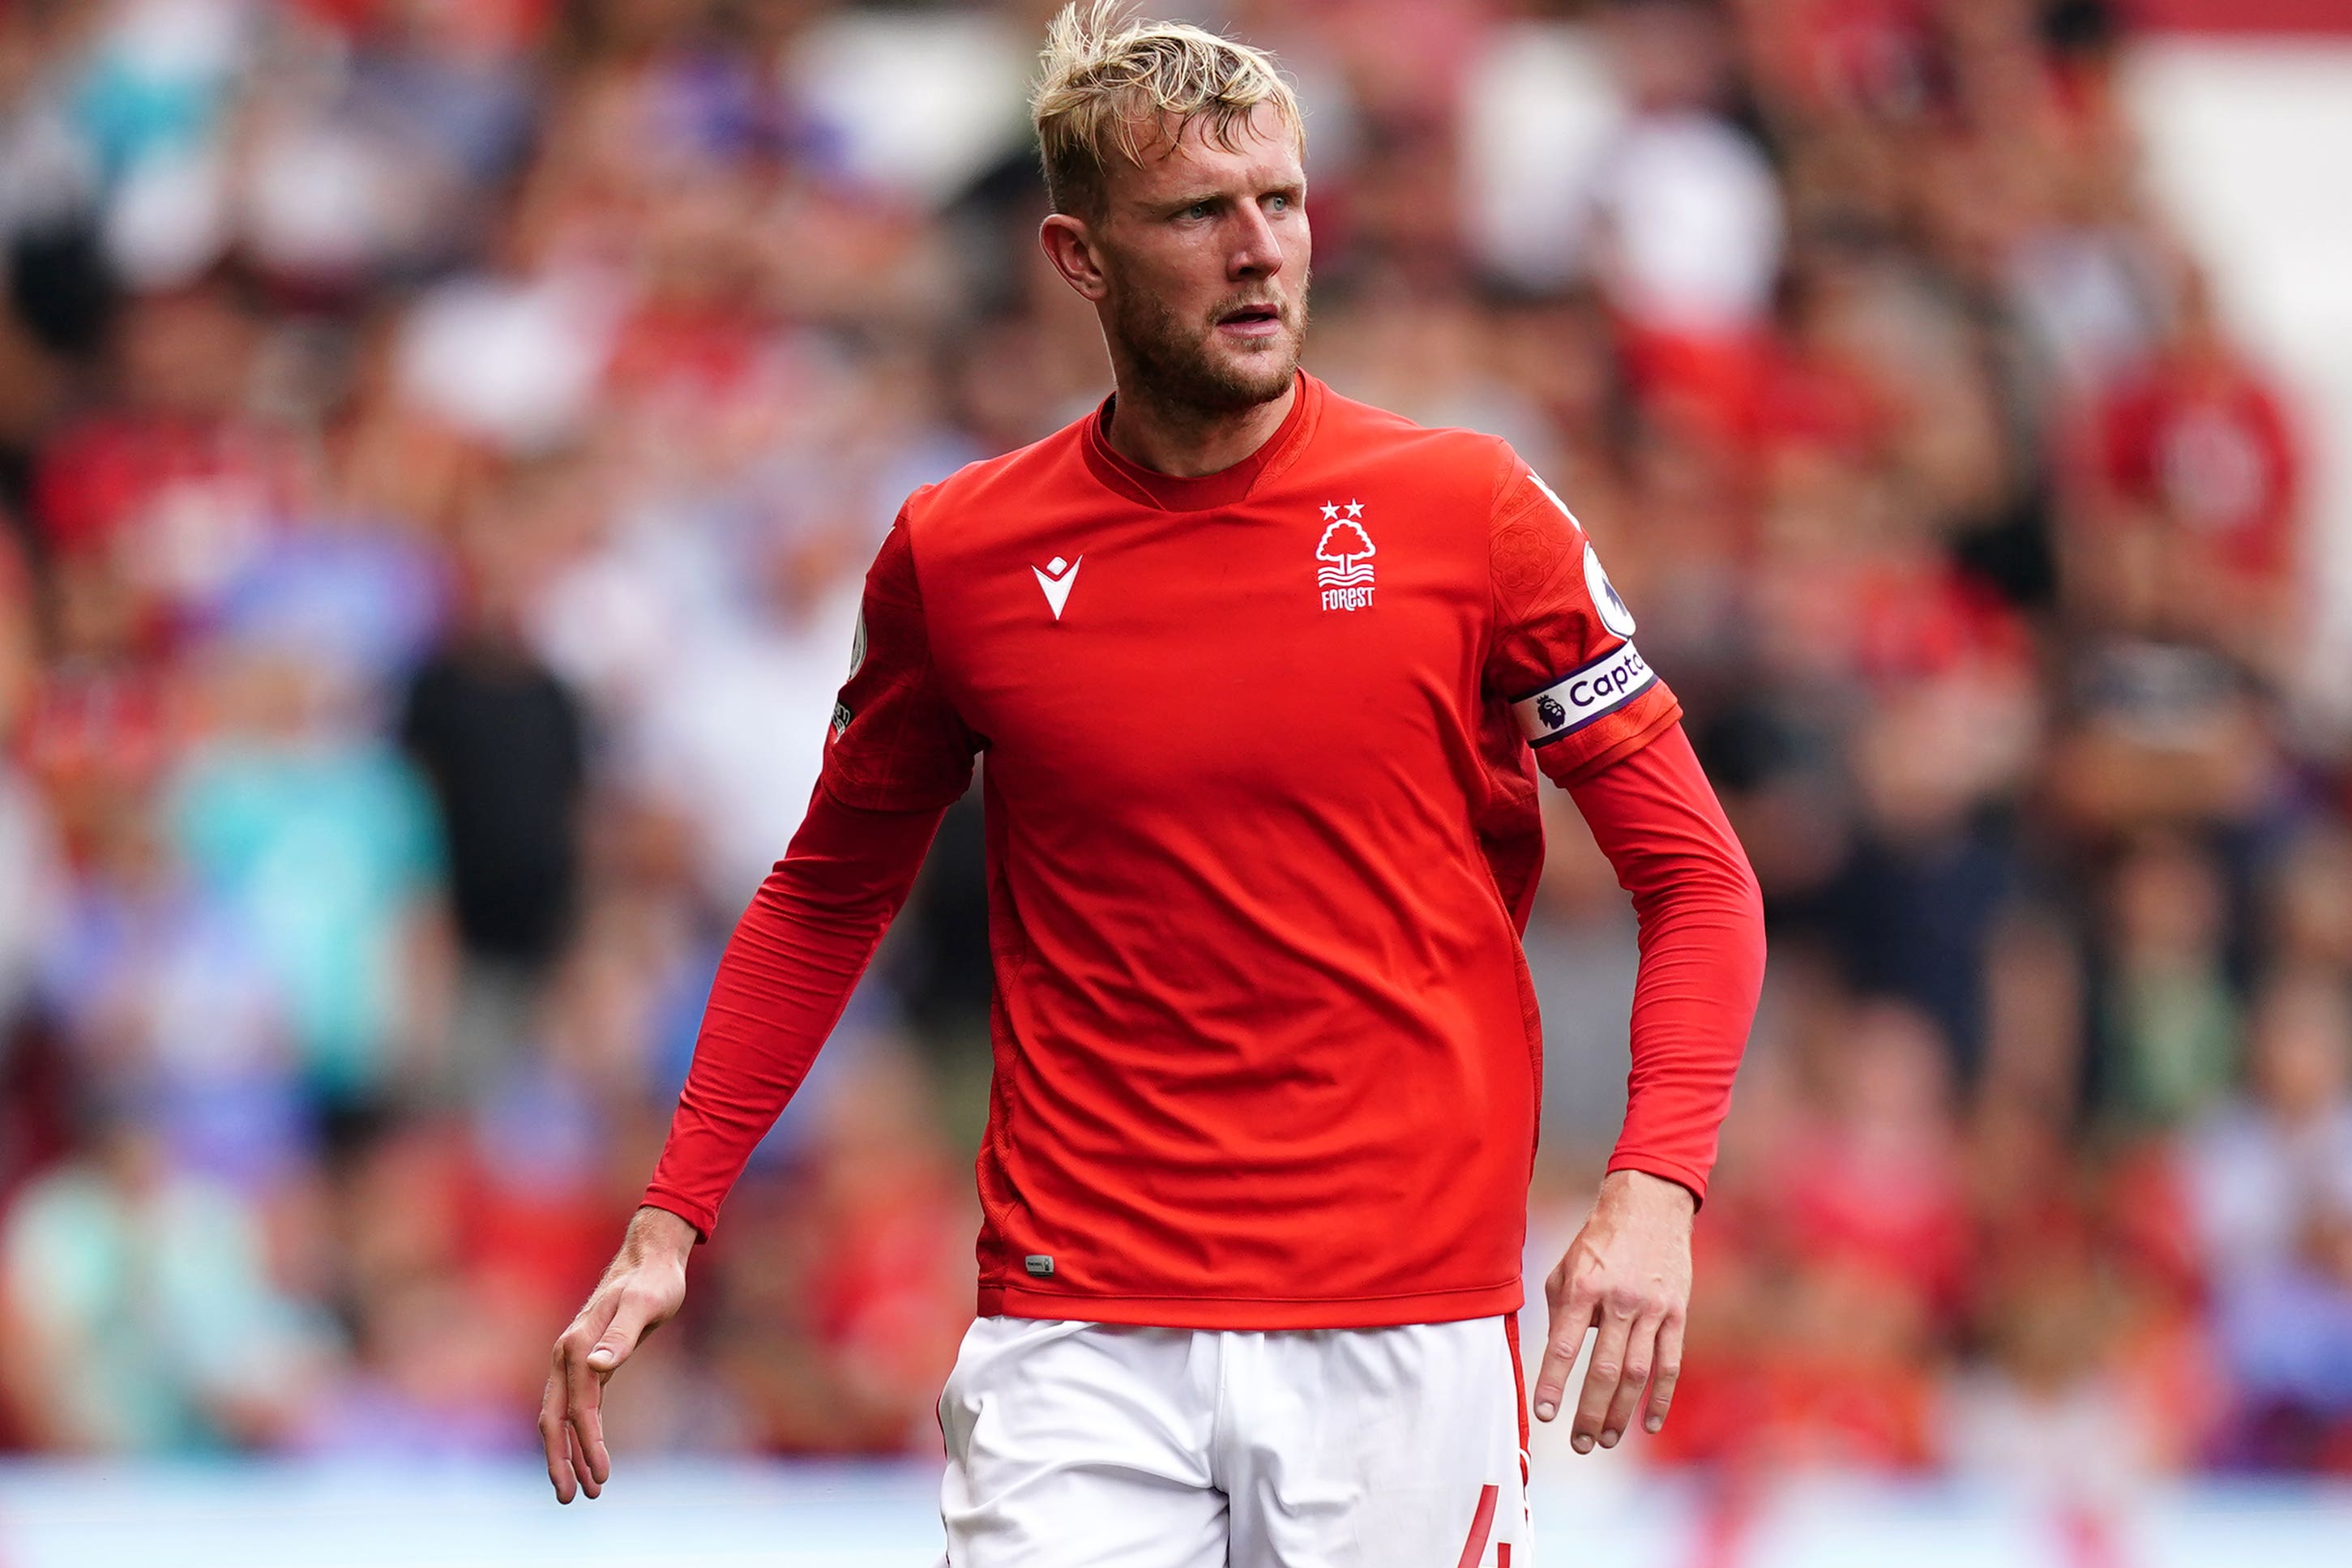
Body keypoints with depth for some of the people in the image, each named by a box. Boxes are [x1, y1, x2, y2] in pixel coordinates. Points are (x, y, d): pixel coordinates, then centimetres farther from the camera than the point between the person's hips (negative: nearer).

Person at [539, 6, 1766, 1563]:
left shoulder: (1470, 511, -2)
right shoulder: (956, 555, 2)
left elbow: (1694, 874, 1)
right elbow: (828, 895, 16)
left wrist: (1654, 1191, -14)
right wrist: (670, 1227, 9)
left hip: (1407, 1331, -1)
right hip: (1078, 1348, 1)